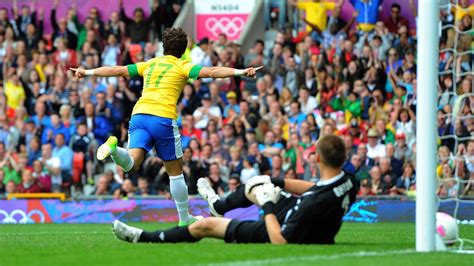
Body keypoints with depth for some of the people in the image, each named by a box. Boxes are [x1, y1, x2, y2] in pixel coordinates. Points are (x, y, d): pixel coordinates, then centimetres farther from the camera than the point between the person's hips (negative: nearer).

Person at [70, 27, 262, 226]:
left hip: (139, 115, 3)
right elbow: (211, 72, -6)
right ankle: (184, 219, 18)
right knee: (175, 171, 11)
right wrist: (240, 72, -11)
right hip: (163, 118, -3)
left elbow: (117, 70, 27)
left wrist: (87, 72, 38)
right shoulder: (181, 67, 9)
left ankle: (113, 148, -43)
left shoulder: (150, 64, 23)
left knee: (130, 164, -12)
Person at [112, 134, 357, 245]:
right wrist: (277, 182, 2)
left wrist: (267, 207, -21)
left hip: (277, 233, -8)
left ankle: (144, 237, 23)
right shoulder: (345, 182, -18)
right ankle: (219, 205, 62)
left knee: (205, 225, 4)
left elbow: (280, 240, -34)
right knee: (255, 185, 29)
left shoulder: (317, 202, -42)